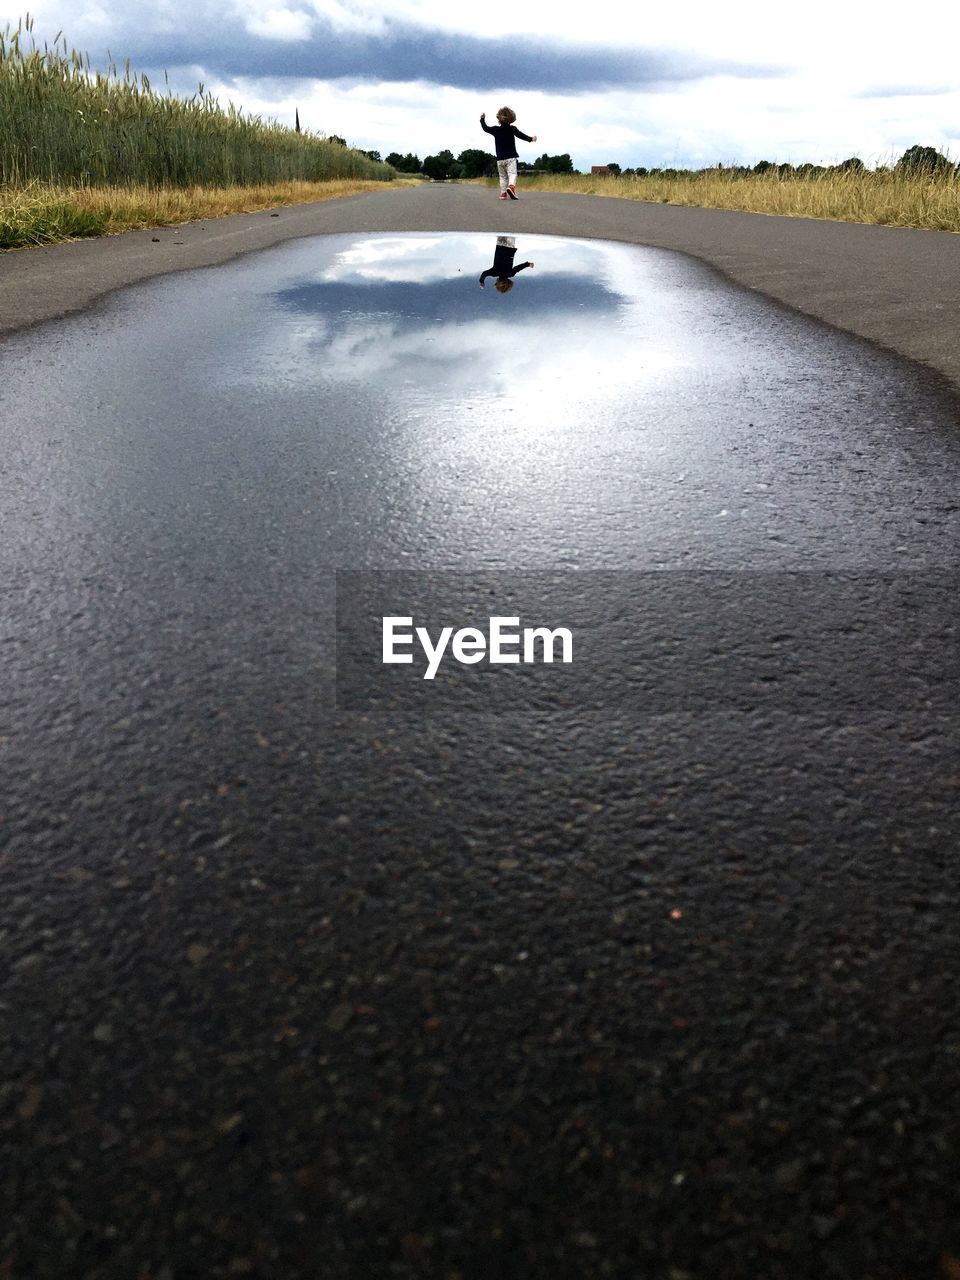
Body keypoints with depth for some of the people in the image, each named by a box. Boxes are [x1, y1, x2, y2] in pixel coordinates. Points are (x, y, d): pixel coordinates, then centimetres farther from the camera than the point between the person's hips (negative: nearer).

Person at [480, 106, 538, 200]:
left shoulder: (495, 129, 4)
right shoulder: (512, 129, -2)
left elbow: (485, 128, 14)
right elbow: (521, 135, -1)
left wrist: (482, 119, 30)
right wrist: (531, 139, 9)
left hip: (500, 158, 3)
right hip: (511, 157, -3)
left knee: (503, 176, 15)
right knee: (512, 174, -11)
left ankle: (503, 193, 9)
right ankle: (511, 186, -40)